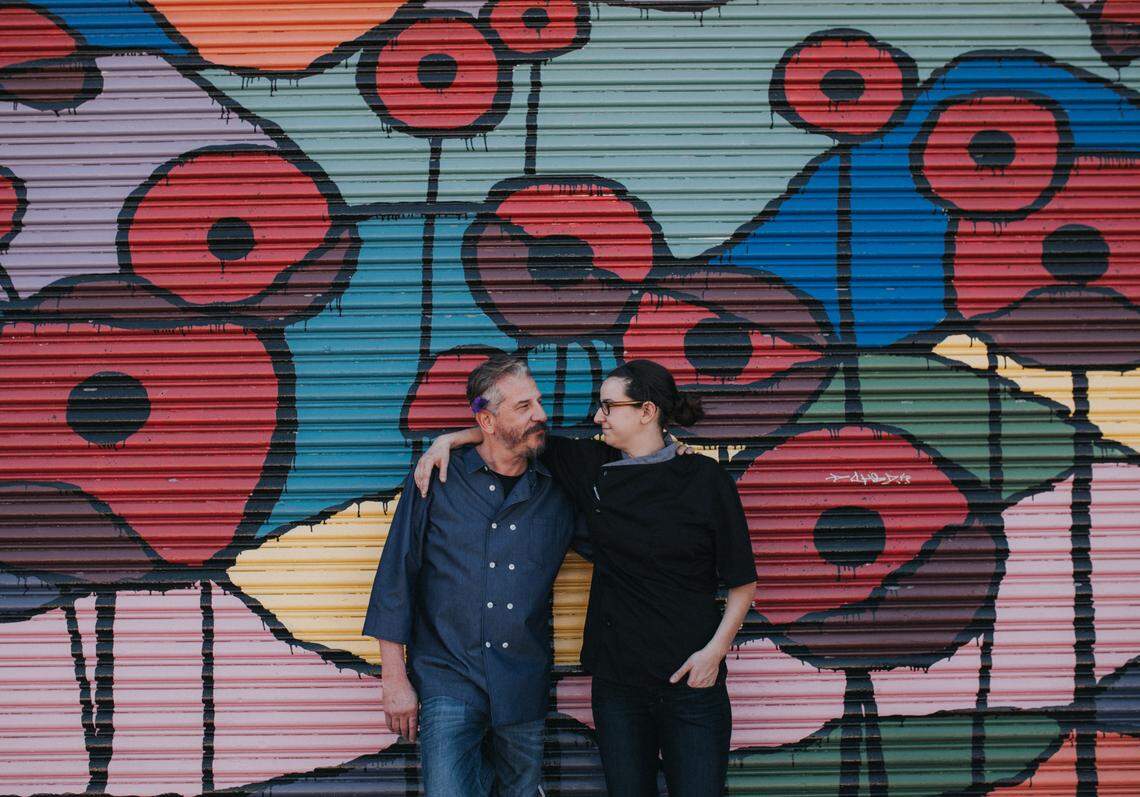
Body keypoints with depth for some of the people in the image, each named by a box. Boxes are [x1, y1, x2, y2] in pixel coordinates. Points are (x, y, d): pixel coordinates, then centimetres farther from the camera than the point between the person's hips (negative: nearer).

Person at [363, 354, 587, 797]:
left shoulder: (558, 493, 5)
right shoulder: (435, 482, -1)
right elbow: (395, 580, 1)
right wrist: (395, 679, -2)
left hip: (524, 690, 3)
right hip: (448, 682, -3)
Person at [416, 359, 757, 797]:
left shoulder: (705, 478, -5)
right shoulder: (593, 467, 4)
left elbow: (742, 581, -2)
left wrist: (716, 649, -13)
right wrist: (448, 440, 1)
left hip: (691, 684, -3)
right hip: (617, 684, 3)